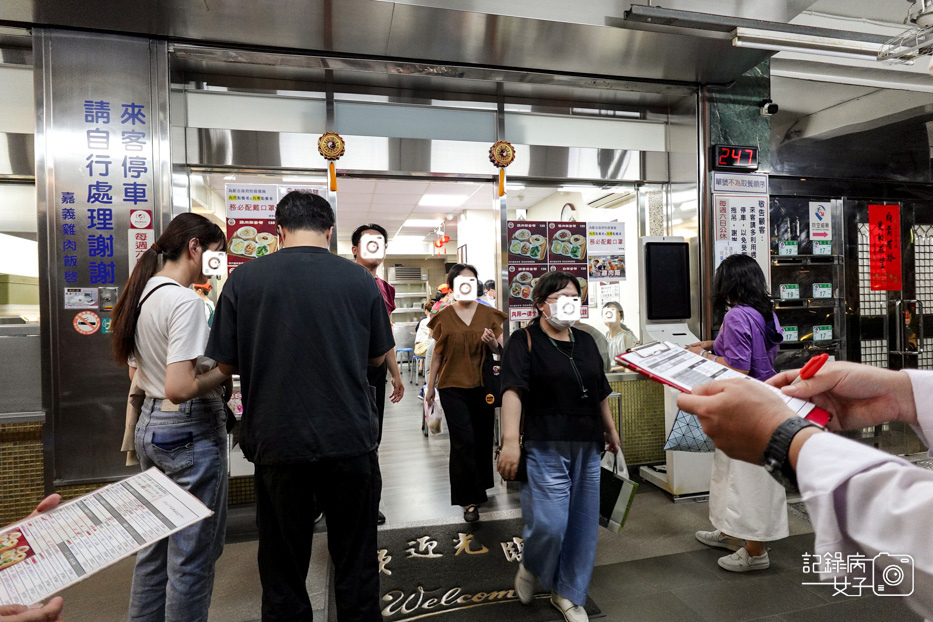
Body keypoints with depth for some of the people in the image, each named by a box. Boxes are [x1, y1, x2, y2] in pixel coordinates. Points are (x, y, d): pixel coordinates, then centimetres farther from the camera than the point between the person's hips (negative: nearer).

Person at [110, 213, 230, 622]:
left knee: (155, 545, 22)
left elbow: (136, 375, 17)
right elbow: (179, 388, -26)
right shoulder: (185, 301, -19)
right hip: (190, 430, -9)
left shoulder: (142, 295, 8)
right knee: (193, 555, 6)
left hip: (150, 425, 9)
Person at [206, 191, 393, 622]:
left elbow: (226, 364, 0)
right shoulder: (359, 279, -3)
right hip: (350, 441, 1)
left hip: (277, 442, 0)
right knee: (356, 563, 17)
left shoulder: (244, 278, -5)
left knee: (283, 569, 17)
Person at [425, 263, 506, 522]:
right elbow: (437, 355, 8)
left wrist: (493, 343, -14)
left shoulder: (489, 314, 6)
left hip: (483, 386, 2)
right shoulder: (444, 317, 3)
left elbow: (501, 351, 8)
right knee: (464, 441, -7)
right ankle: (470, 500, 4)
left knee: (483, 439, 9)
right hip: (453, 387, -2)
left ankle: (480, 486, 33)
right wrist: (430, 387, 8)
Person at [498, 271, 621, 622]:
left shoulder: (585, 341, 13)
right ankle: (530, 566, 27)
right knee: (550, 523, -8)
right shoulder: (525, 341, -6)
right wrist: (510, 440, -27)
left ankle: (568, 593, 31)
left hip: (587, 448, 6)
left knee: (582, 523, 11)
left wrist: (610, 429, 25)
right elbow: (513, 391, -17)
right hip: (545, 447, -6)